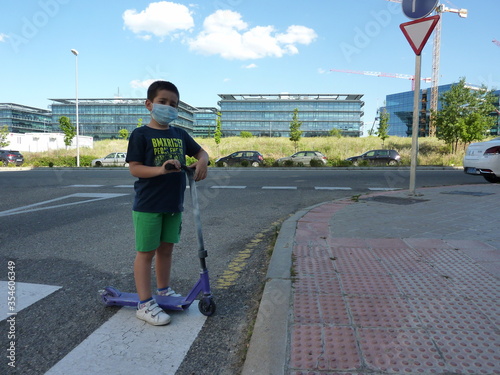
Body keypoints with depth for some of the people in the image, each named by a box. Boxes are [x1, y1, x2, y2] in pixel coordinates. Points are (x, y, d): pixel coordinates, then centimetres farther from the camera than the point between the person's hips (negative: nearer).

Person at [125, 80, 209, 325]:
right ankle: (145, 304, 11)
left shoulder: (180, 134, 9)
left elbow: (201, 151, 19)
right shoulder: (141, 134, -8)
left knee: (166, 248, 17)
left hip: (174, 204, 6)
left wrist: (202, 162, -5)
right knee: (146, 252, 2)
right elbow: (134, 168, -13)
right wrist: (161, 169, -29)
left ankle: (164, 291, 35)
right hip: (148, 205, -6)